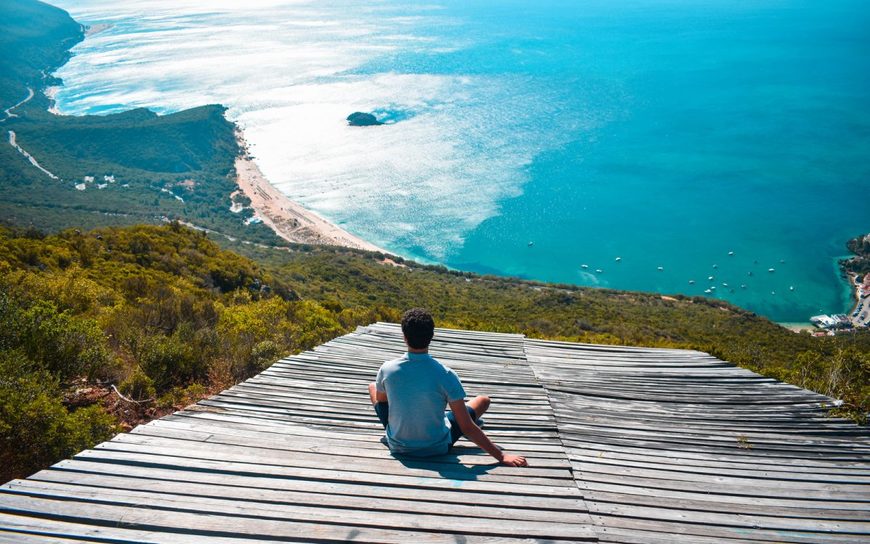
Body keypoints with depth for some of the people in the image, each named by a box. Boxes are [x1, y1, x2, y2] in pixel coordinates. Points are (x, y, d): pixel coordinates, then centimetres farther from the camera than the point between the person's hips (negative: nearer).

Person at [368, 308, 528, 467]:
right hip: (437, 448, -2)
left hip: (397, 446, 2)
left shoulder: (387, 369, -18)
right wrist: (501, 456, -14)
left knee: (372, 386, 26)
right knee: (483, 400, 17)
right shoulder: (445, 375, -24)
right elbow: (467, 428, -22)